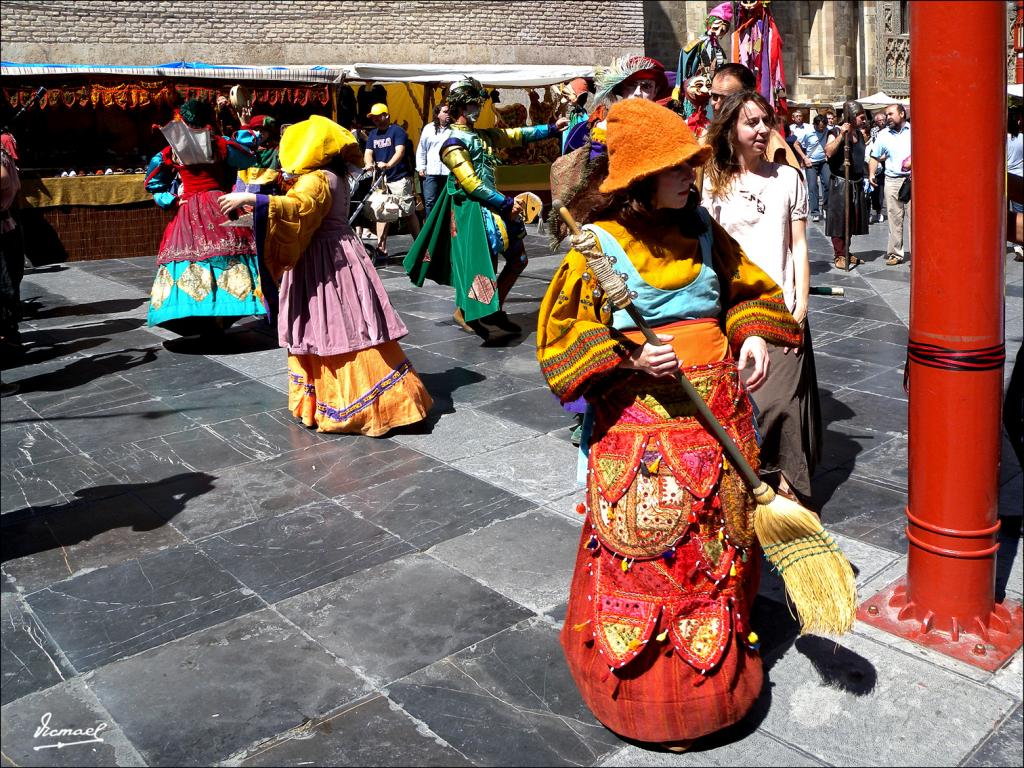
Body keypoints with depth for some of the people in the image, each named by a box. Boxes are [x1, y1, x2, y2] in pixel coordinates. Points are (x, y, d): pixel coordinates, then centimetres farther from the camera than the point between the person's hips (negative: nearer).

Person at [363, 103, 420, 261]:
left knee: (408, 213, -4)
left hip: (399, 178, -6)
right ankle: (381, 249, 6)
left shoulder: (397, 131, -5)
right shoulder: (372, 134, 14)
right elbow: (368, 153, 4)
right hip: (380, 179, 7)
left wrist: (388, 165, -37)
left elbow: (400, 151, -19)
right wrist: (369, 164, -20)